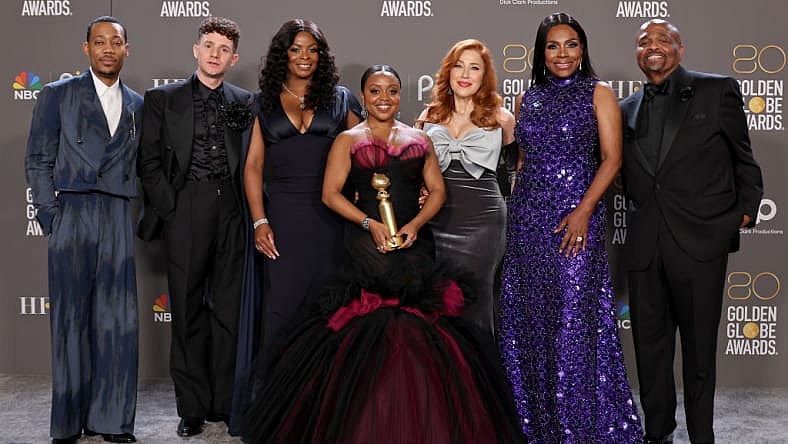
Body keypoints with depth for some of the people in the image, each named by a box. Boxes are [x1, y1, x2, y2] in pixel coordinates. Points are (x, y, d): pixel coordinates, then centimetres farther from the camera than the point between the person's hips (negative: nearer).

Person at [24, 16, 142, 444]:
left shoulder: (138, 105, 15)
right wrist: (51, 217, -4)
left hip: (119, 217, 2)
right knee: (71, 319, 1)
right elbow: (38, 160, 4)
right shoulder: (57, 94, 7)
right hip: (72, 212, -2)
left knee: (118, 320, 1)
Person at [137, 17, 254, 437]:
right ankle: (193, 407, 11)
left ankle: (226, 402, 15)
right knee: (188, 311, 2)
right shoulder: (162, 98, 7)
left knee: (229, 309, 5)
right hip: (185, 213, -1)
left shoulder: (245, 102, 12)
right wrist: (169, 209, -5)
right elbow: (150, 161, 3)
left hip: (232, 213, 2)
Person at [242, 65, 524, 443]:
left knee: (418, 332, -5)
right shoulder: (348, 140, 7)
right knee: (369, 334, -10)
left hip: (414, 243, 3)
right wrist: (370, 223, -12)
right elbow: (331, 193, -1)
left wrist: (416, 224, -7)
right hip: (367, 243, -2)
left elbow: (437, 190, 11)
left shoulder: (419, 139, 14)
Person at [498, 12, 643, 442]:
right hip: (527, 215, 5)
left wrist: (584, 210, -18)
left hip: (575, 214, -4)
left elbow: (611, 158, -7)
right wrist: (516, 208, 12)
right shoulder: (527, 98, 13)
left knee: (574, 317, -4)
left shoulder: (598, 94, 1)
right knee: (528, 316, 7)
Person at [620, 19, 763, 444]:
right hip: (644, 246, 4)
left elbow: (743, 158, 8)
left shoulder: (717, 90, 4)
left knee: (699, 346, 5)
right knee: (649, 345, 10)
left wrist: (745, 211, 2)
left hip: (700, 239, -4)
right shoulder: (627, 109, 14)